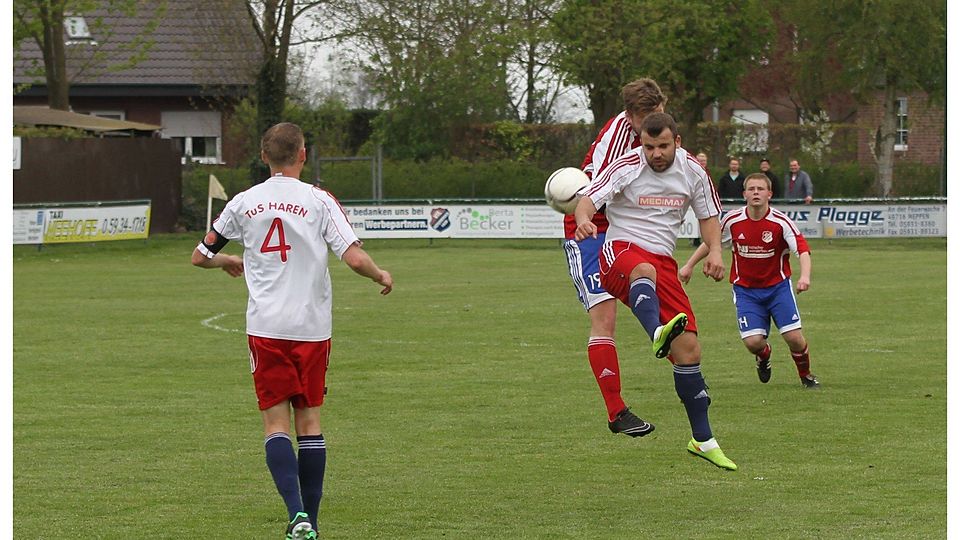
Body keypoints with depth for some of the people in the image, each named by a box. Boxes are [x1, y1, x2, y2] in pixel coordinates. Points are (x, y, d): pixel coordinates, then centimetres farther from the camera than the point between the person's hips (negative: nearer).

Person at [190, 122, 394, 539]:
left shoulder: (243, 203, 5)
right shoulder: (318, 200, -3)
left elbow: (200, 256, 13)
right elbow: (354, 258, -11)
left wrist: (228, 261, 35)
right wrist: (382, 276, 10)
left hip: (265, 328, 0)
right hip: (312, 326, 0)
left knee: (276, 422, 0)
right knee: (310, 420, 9)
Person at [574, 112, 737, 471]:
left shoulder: (692, 172, 7)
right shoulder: (626, 168, -7)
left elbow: (708, 216, 20)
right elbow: (588, 199, -18)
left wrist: (714, 251, 1)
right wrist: (583, 219, -41)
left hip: (663, 261, 5)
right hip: (620, 250, -5)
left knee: (688, 348, -4)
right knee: (645, 270, -43)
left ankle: (703, 439, 8)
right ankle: (658, 333, -76)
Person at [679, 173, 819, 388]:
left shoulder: (781, 222, -16)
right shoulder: (732, 221, -8)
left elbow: (803, 250, -22)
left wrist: (805, 276, -40)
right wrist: (689, 265, 14)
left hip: (778, 286, -1)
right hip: (746, 289, 1)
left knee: (794, 338, -11)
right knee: (752, 341, -15)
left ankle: (806, 376, 20)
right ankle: (764, 354, 25)